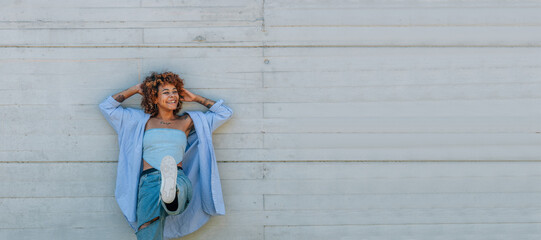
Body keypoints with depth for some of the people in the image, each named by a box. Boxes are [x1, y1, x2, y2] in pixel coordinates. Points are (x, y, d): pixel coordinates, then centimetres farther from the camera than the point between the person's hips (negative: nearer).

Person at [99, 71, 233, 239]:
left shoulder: (186, 122, 21)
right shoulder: (143, 121, 20)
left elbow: (225, 112, 27)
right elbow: (106, 107, 24)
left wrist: (195, 98, 27)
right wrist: (135, 90, 25)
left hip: (179, 177, 0)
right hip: (149, 180, 1)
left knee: (181, 186, -43)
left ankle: (170, 192, -75)